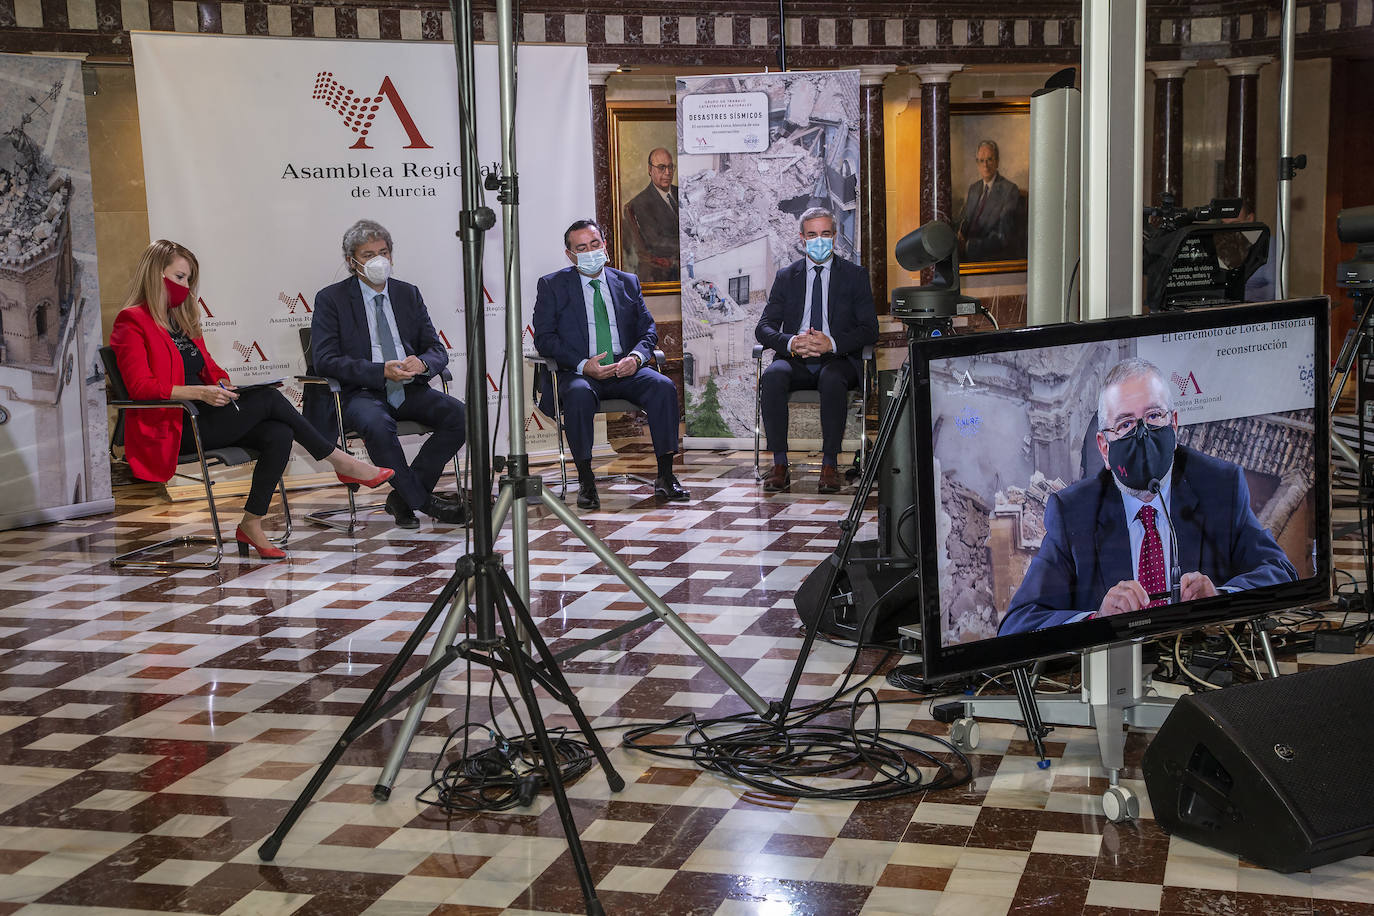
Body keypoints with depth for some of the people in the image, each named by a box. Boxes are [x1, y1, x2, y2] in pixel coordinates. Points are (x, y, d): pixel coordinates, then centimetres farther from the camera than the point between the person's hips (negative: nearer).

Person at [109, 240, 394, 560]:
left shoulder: (181, 319, 21)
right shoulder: (132, 323, -5)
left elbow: (208, 367, 27)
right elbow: (141, 387, -16)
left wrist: (221, 383, 2)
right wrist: (200, 392, -23)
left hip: (202, 416, 8)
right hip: (174, 428, -8)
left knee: (279, 434, -18)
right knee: (268, 399, -19)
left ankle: (251, 524, -18)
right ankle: (340, 462, -7)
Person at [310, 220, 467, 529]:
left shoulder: (408, 294, 15)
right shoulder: (331, 299, 2)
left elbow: (437, 350, 13)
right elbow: (324, 360, -9)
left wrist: (421, 363, -14)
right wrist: (382, 371, -20)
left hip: (409, 389, 4)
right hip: (361, 393, -4)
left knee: (459, 414, -23)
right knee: (376, 423, -38)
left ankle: (404, 497, -15)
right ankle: (424, 502, -23)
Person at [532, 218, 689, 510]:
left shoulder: (628, 282, 18)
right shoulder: (552, 285, 8)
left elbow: (648, 329, 13)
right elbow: (544, 337, -1)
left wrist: (637, 356, -11)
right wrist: (583, 365, -16)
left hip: (625, 369, 3)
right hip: (579, 372, -3)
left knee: (663, 386, -26)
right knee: (579, 394, -37)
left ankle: (665, 476, -21)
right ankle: (586, 482, -28)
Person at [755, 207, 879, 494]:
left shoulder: (855, 275, 9)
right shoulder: (786, 277, 14)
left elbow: (869, 331, 0)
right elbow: (764, 328, 6)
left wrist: (832, 343, -19)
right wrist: (791, 342, -17)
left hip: (838, 360, -2)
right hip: (795, 360, 2)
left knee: (832, 379, -37)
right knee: (772, 376, -32)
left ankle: (830, 465, -29)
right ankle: (779, 465, -28)